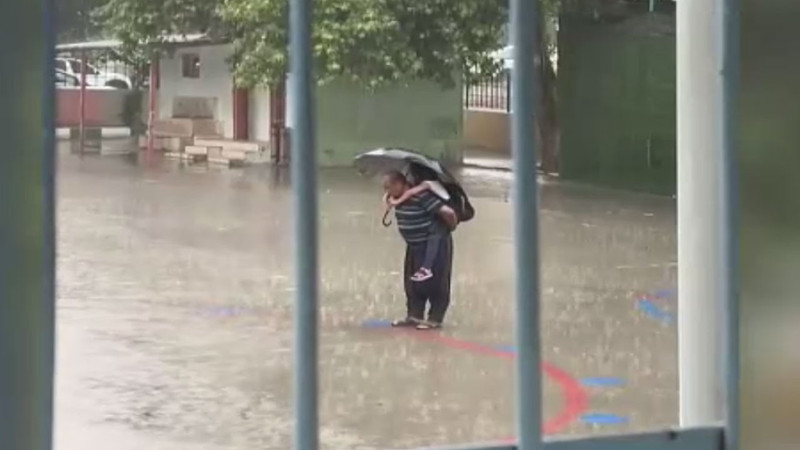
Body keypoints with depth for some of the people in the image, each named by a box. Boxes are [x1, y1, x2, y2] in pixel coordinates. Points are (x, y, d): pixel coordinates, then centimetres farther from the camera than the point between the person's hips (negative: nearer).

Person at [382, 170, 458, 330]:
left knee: (434, 282, -1)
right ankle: (414, 315, 22)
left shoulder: (421, 197, -28)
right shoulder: (399, 199, -2)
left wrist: (451, 227, -9)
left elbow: (448, 212, -26)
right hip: (415, 245, 9)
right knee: (412, 281, 11)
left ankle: (435, 319, 6)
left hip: (434, 244, -9)